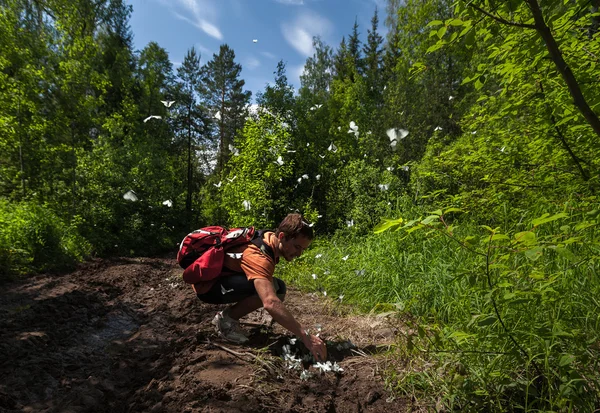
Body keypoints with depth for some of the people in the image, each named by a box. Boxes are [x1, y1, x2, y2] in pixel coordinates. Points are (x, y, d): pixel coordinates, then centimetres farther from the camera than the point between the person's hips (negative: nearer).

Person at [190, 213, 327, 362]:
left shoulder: (271, 238, -4)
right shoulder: (258, 256, -33)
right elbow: (270, 303, -45)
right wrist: (306, 337, -42)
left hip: (223, 275, 9)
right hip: (207, 285, -9)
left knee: (278, 289, 1)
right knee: (271, 288, -28)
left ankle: (228, 316, 8)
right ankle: (226, 319, -7)